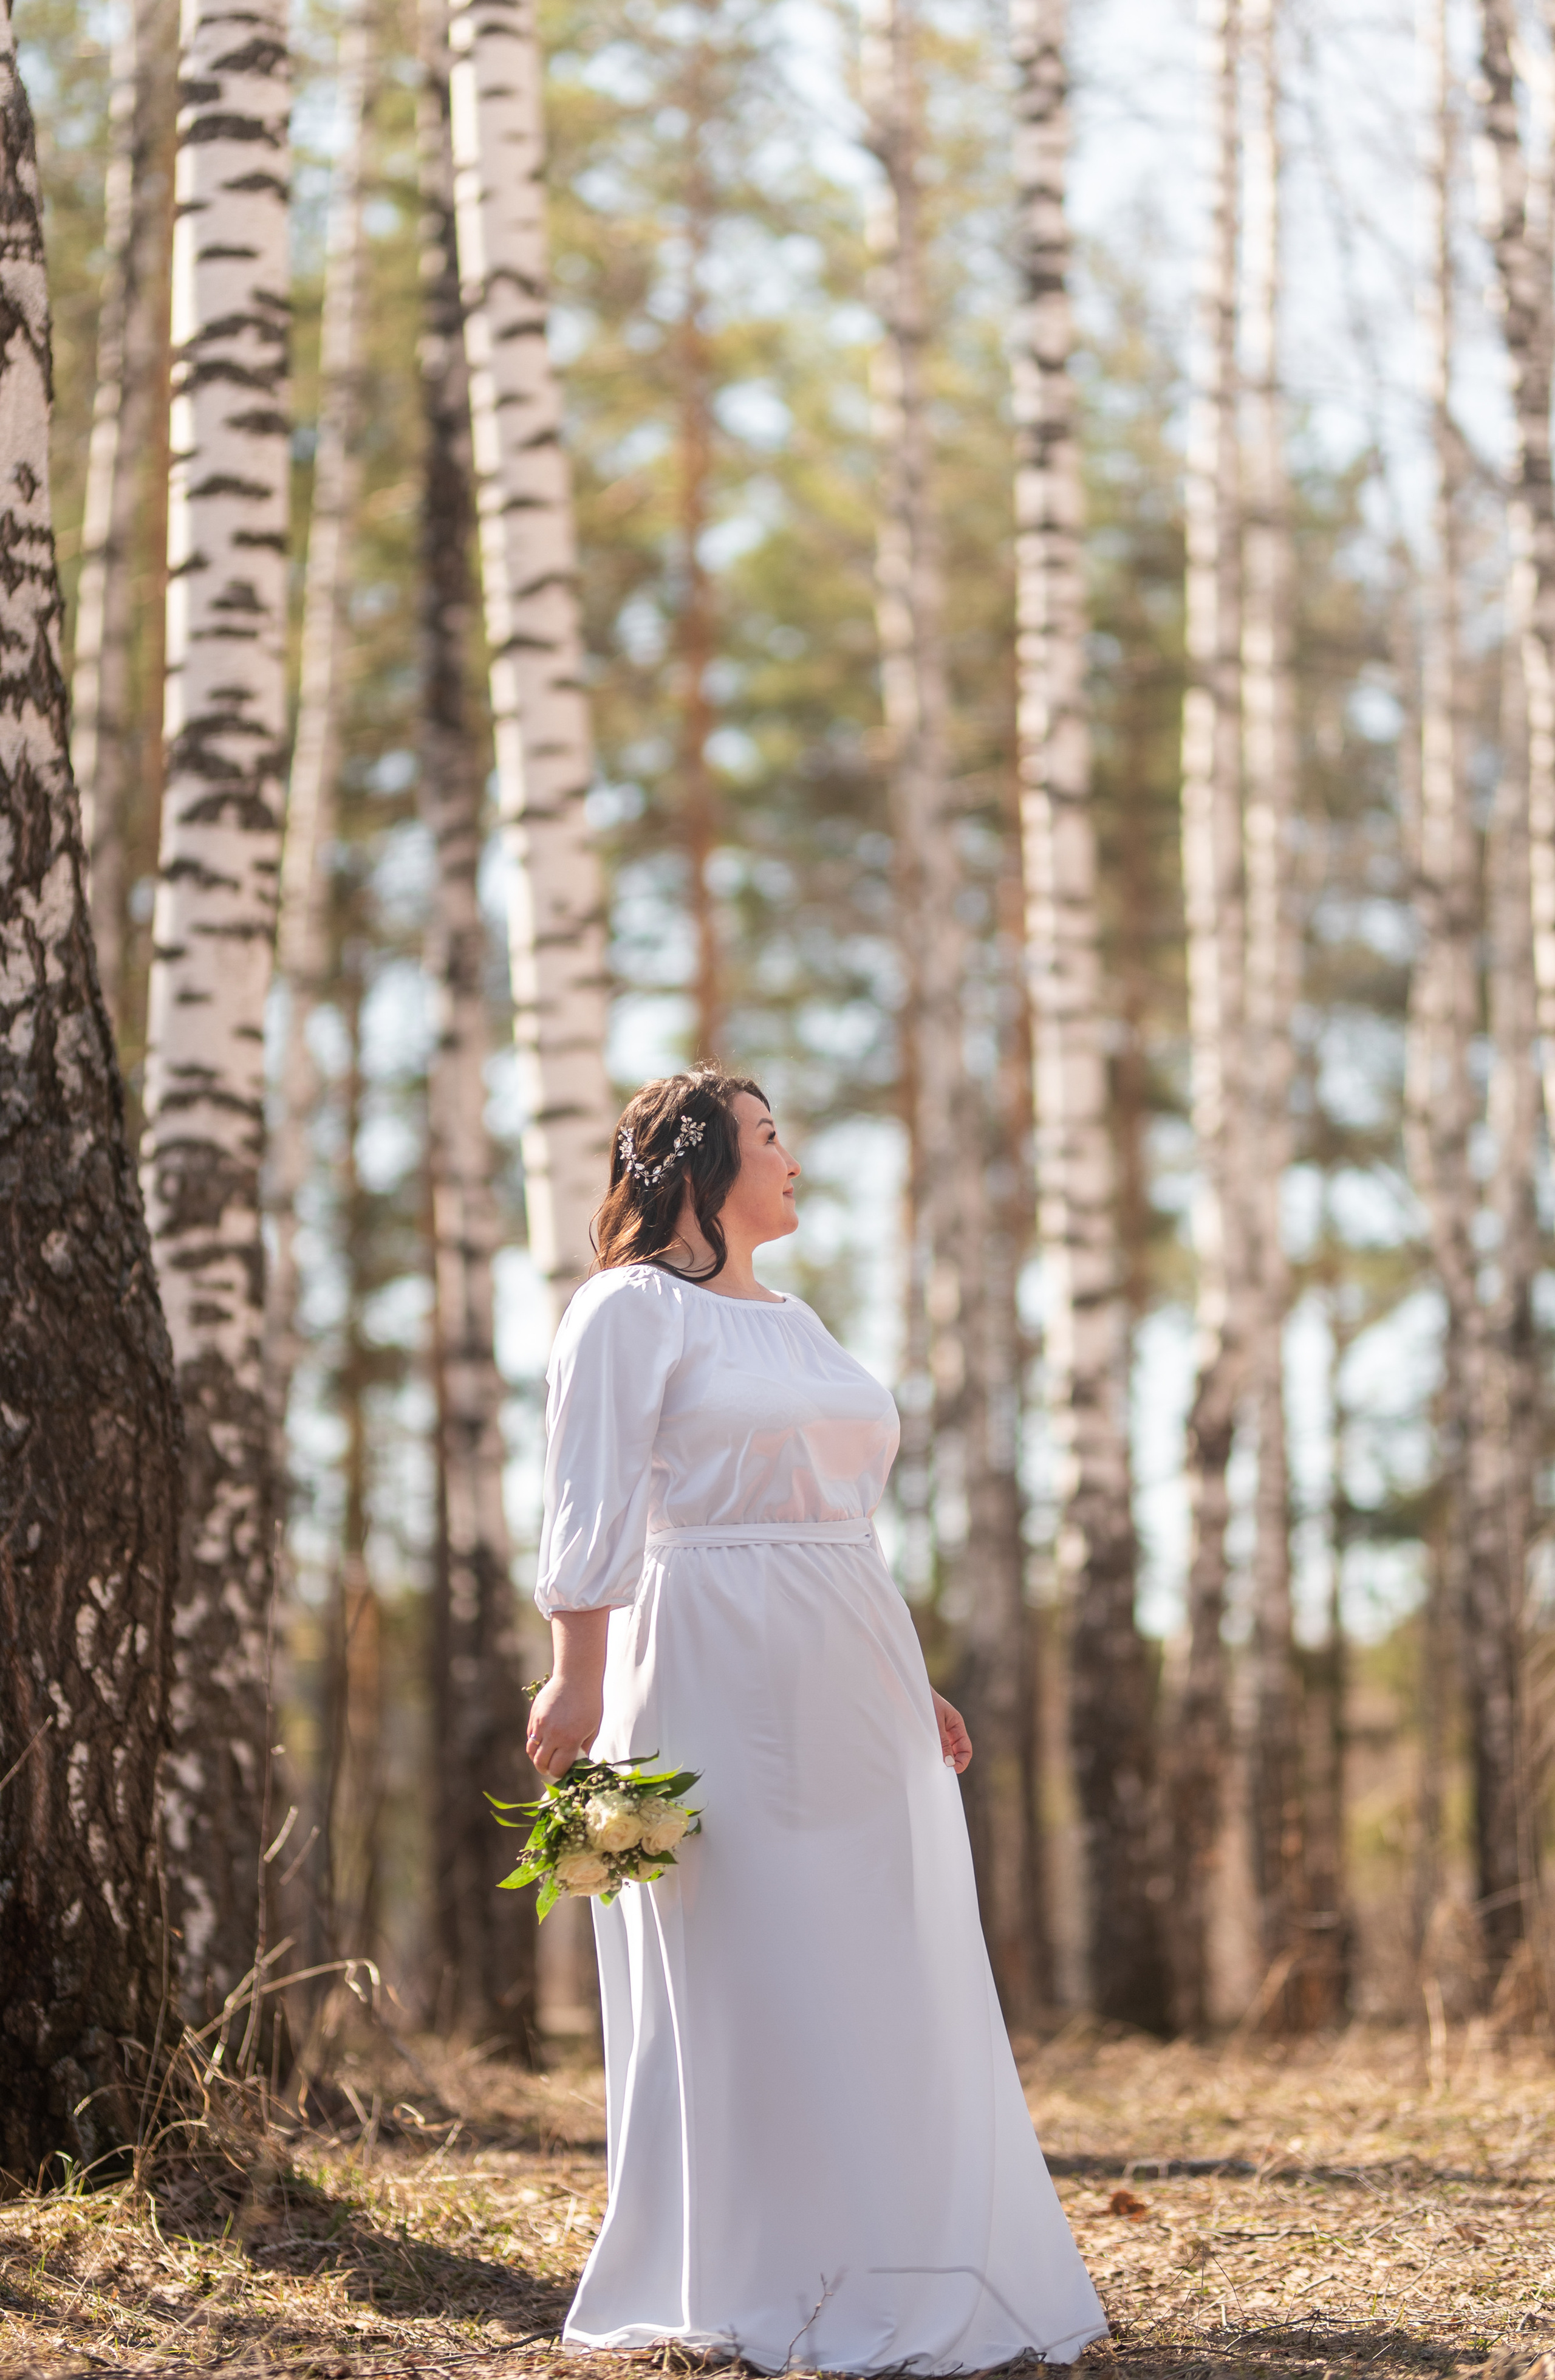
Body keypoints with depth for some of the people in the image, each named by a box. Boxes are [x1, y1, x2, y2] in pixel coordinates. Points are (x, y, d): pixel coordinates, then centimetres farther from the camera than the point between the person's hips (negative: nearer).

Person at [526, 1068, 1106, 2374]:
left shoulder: (796, 1322, 21)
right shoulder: (631, 1309, -3)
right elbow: (591, 1510, -10)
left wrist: (907, 1677, 20)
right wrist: (580, 1678, -19)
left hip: (846, 1679, 8)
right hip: (718, 1675, -8)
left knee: (886, 1966, 8)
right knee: (741, 1977, -4)